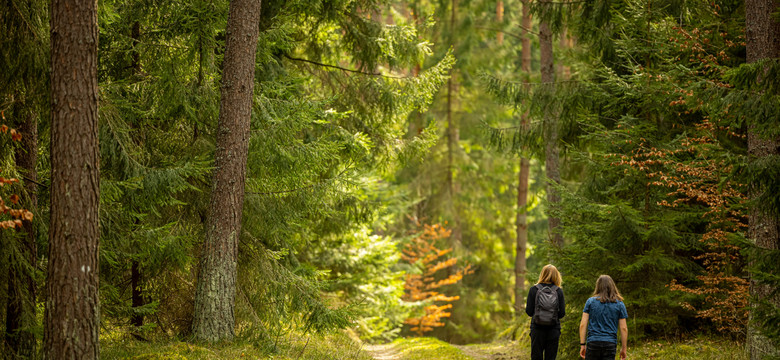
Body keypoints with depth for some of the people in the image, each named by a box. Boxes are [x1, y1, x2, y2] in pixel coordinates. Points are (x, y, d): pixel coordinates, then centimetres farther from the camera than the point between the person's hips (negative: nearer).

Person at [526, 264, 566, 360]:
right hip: (553, 329, 1)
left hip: (537, 328, 0)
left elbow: (529, 311, -4)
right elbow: (562, 313, -2)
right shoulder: (559, 291, -3)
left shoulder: (534, 290, -4)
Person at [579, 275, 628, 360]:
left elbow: (583, 325, 0)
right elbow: (623, 328, 2)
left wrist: (582, 344, 5)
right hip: (610, 344, 0)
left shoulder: (590, 301, 4)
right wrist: (624, 348, 9)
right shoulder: (619, 304, 4)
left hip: (593, 343, 0)